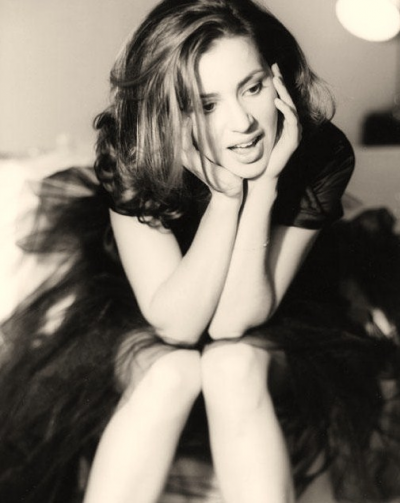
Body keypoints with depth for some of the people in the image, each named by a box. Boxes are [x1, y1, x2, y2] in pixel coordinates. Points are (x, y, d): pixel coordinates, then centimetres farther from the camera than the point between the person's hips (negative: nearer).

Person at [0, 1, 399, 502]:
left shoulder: (323, 154, -24)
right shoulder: (128, 155, -26)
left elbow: (236, 319, -26)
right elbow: (177, 323, -30)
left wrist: (263, 185, -36)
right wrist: (226, 191, -37)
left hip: (262, 337, 1)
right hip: (138, 334, 0)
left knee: (234, 364, -31)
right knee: (174, 369, -32)